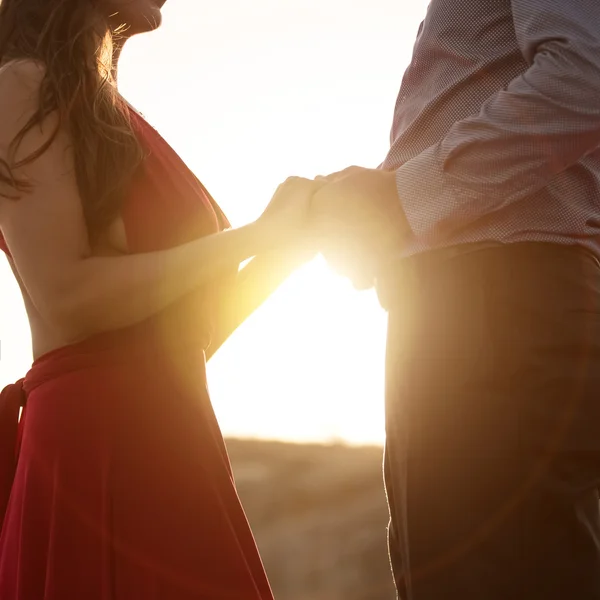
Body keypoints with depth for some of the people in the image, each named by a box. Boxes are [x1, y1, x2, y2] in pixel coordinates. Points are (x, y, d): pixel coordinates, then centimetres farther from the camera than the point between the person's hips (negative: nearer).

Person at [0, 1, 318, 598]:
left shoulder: (111, 115, 20)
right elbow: (66, 299, -16)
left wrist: (291, 243, 9)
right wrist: (257, 234, -9)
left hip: (166, 434, 8)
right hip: (98, 438, -8)